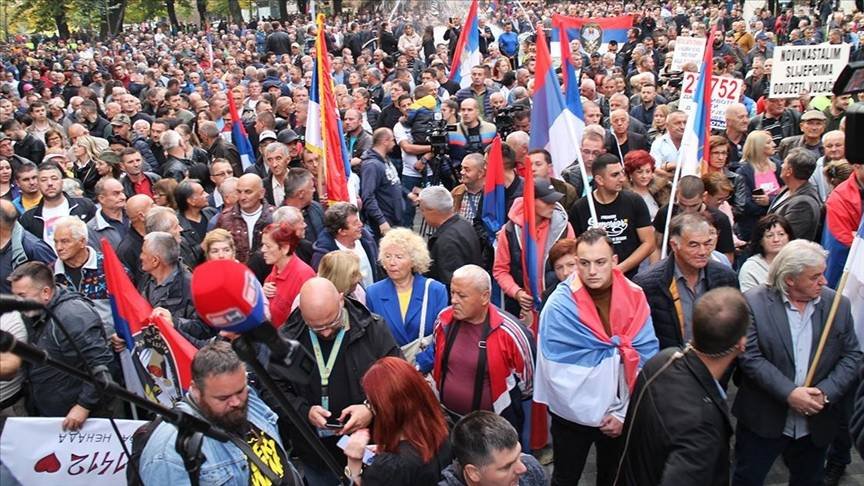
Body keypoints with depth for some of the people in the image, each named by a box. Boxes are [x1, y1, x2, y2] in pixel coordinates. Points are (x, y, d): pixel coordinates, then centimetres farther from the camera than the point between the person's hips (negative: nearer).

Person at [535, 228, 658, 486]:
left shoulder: (634, 297, -10)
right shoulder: (560, 305, -19)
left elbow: (646, 360, -10)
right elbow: (556, 373, -19)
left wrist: (625, 413, -13)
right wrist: (592, 415, -15)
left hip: (622, 414, 3)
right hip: (574, 414, -3)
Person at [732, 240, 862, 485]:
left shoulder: (838, 304, 0)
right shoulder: (754, 302, -12)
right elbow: (750, 357, -15)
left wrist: (825, 392, -14)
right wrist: (789, 393, -22)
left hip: (817, 424, 3)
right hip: (763, 420, -3)